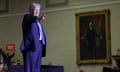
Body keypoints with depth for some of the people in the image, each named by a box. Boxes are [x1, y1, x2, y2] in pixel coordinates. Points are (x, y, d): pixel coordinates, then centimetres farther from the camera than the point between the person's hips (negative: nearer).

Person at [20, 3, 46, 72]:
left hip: (38, 45, 8)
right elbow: (31, 18, -22)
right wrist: (38, 18, -41)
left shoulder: (38, 22, 26)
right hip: (30, 45, -8)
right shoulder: (27, 17, 2)